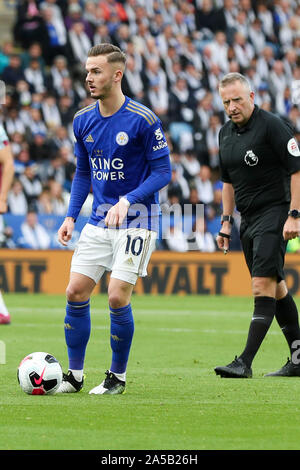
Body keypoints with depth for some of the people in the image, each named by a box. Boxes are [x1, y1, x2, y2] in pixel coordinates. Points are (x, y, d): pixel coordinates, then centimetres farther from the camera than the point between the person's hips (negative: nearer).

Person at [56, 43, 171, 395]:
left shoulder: (143, 120, -13)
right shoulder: (83, 121, 5)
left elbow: (162, 172, -10)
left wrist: (127, 200, -23)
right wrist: (71, 216, 5)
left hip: (136, 219, -6)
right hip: (99, 218, 6)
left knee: (117, 297, -11)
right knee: (76, 292, -1)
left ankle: (118, 376, 7)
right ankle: (74, 375, 9)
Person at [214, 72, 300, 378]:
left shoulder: (272, 126, -12)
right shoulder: (226, 133, 11)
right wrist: (226, 221, 17)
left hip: (274, 213, -8)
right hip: (248, 219, 8)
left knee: (263, 285, -14)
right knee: (275, 287, 11)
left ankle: (245, 362, -19)